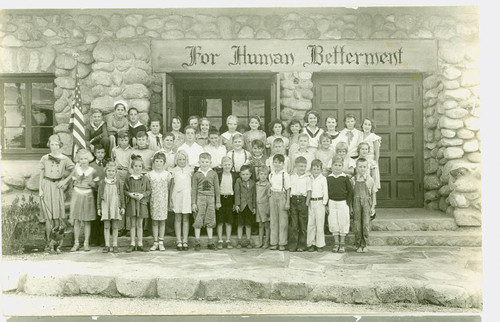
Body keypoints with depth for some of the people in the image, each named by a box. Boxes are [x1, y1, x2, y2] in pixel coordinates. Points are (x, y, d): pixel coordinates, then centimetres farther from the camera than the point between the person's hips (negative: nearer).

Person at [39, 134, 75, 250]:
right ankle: (48, 243, 2)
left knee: (57, 216, -2)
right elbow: (41, 174, 7)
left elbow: (73, 170, 14)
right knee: (48, 216, -3)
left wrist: (64, 180, 4)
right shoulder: (45, 158, 6)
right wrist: (40, 189, 0)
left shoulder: (65, 159, 5)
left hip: (57, 187, 0)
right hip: (47, 186, 0)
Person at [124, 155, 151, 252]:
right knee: (132, 224, 5)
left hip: (141, 202, 0)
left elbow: (149, 190, 3)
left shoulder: (145, 178, 2)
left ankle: (140, 244, 12)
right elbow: (124, 190, 6)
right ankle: (132, 244, 11)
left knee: (139, 224, 6)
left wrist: (142, 195, -13)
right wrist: (130, 194, -13)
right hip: (131, 203, 0)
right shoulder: (128, 178, 3)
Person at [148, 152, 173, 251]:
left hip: (164, 200, 0)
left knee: (162, 221, 3)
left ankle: (161, 242, 11)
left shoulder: (167, 174, 2)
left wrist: (170, 199, 1)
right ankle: (155, 243, 9)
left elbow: (169, 187, 6)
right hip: (153, 200, 0)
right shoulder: (150, 174, 3)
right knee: (154, 222, 3)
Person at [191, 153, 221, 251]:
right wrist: (193, 203, -3)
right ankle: (197, 242, 6)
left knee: (210, 220, 7)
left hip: (211, 198, 2)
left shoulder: (213, 174, 6)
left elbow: (217, 188, 9)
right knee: (198, 221, -2)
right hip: (200, 198, -2)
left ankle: (210, 242, 14)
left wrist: (218, 201, 7)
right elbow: (193, 189, 1)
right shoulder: (196, 174, 1)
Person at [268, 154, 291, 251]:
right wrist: (269, 198, 9)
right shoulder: (271, 175, 8)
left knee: (283, 220, 1)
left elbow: (288, 189, -5)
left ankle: (282, 243, 8)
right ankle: (274, 243, 13)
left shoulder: (285, 175, -6)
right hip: (273, 197, 4)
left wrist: (288, 202, -9)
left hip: (282, 197, -4)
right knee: (273, 220, 7)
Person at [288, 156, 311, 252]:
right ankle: (292, 245, 5)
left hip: (303, 200, -1)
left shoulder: (307, 178, 4)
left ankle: (301, 245, 10)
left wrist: (307, 203, -6)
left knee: (303, 224, 3)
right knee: (293, 224, 0)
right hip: (293, 200, 1)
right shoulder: (292, 177, 8)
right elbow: (289, 189, 9)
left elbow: (309, 191, 3)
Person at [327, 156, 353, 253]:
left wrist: (348, 203, -5)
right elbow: (326, 192, 8)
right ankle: (336, 243, 15)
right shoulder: (329, 178, 3)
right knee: (333, 223, 4)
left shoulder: (345, 178, -3)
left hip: (343, 202, -2)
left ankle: (342, 244, 14)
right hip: (332, 202, 2)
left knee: (343, 223, 2)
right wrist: (327, 204, 3)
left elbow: (350, 191, 1)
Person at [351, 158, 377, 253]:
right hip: (356, 202, 0)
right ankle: (358, 245, 10)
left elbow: (373, 193, 8)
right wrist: (350, 206, 3)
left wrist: (373, 206, 3)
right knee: (357, 224, 1)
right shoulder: (353, 180, 5)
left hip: (366, 202, 0)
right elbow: (351, 194, 7)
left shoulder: (370, 180, 4)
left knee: (366, 223, -3)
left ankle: (364, 245, 8)